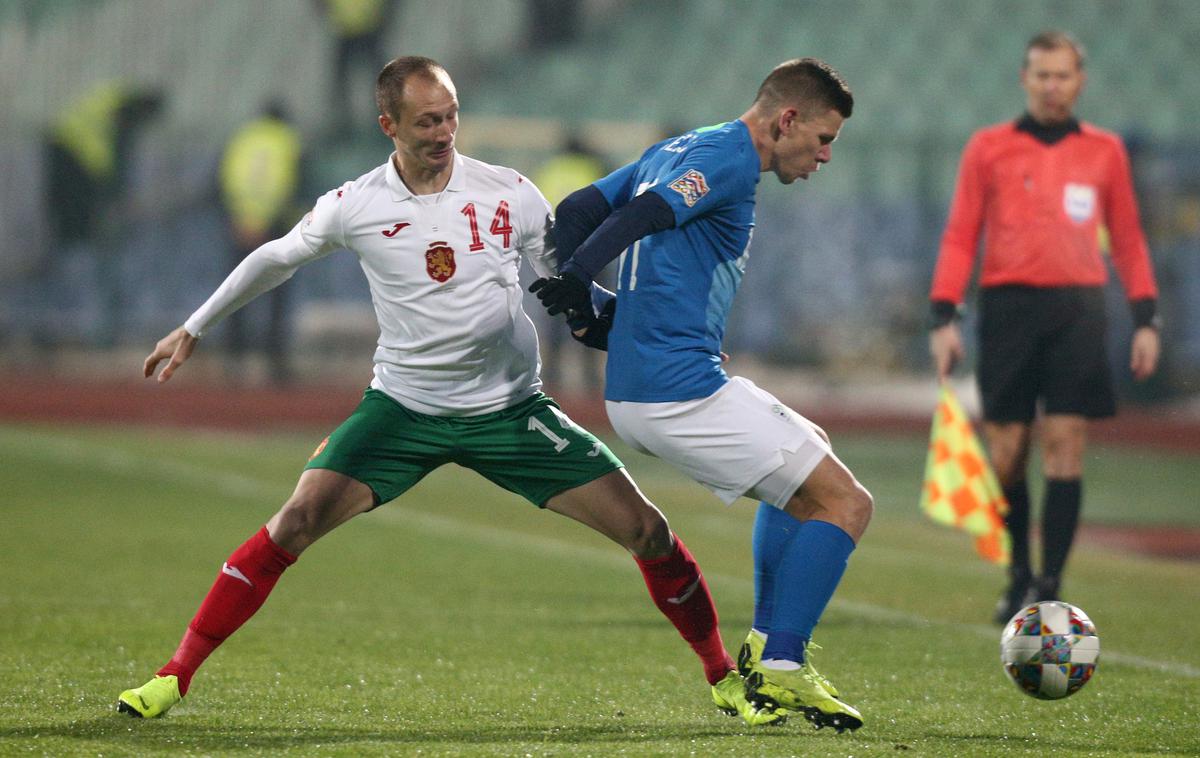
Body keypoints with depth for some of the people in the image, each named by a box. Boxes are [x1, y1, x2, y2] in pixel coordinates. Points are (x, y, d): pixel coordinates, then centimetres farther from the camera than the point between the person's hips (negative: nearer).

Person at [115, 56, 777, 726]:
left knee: (647, 530, -6)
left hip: (512, 411, 1)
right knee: (295, 524, -17)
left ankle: (725, 677, 14)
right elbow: (275, 260, 10)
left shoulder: (512, 196, -6)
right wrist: (194, 330, 17)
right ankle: (175, 677, -6)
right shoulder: (354, 207, -7)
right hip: (403, 410, -1)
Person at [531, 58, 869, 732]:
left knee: (810, 453, 29)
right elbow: (639, 218, -21)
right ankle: (780, 670, -10)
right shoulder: (729, 158, -9)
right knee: (846, 503, -6)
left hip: (634, 396, 10)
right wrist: (578, 287, -21)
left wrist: (588, 304, 10)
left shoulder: (679, 150, 20)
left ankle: (766, 645, 25)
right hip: (683, 391, -10)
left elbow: (577, 210, 17)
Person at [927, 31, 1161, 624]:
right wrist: (944, 317, -4)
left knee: (1065, 446, -8)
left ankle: (1050, 586, -6)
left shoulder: (1105, 152, 10)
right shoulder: (987, 149, 6)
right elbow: (959, 237, 6)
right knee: (1006, 453, 0)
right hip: (1008, 306, 0)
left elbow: (1128, 241, 15)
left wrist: (1146, 318, 7)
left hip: (1077, 308, 0)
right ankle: (1018, 580, 16)